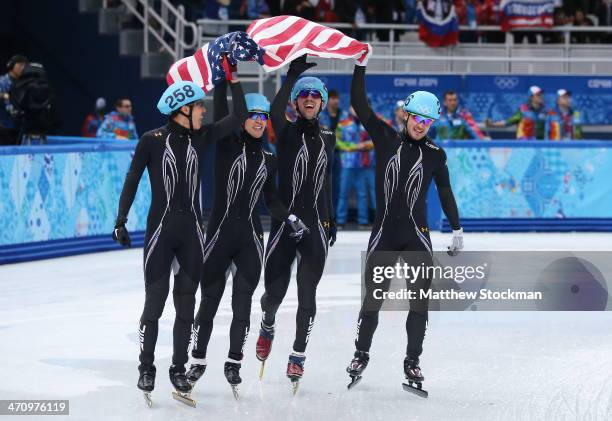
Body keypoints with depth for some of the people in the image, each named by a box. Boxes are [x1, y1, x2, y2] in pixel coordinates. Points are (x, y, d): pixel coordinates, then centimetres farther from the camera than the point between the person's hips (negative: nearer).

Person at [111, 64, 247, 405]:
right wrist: (121, 220, -11)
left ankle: (179, 369, 15)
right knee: (155, 302, -2)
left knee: (186, 304, 6)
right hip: (161, 229, -4)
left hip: (192, 231, 4)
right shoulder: (152, 141, -6)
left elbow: (239, 117, 1)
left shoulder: (201, 137, 5)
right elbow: (132, 182, -4)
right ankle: (147, 368, 9)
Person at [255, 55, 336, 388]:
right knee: (275, 290, 1)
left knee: (307, 294, 0)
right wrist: (293, 74, -29)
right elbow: (275, 111, -24)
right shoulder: (287, 132, -1)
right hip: (284, 221, -3)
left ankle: (298, 355, 12)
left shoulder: (327, 138, 12)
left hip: (316, 226, 3)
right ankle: (267, 327, 34)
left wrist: (331, 220, 21)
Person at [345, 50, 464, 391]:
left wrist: (458, 230, 8)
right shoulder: (386, 139, 3)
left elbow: (446, 193, 10)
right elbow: (360, 106, -2)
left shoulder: (435, 154, 3)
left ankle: (413, 360, 8)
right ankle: (362, 353, 20)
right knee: (372, 298, 4)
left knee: (420, 301, -3)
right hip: (384, 234, 0)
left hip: (417, 235, 0)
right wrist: (361, 66, -10)